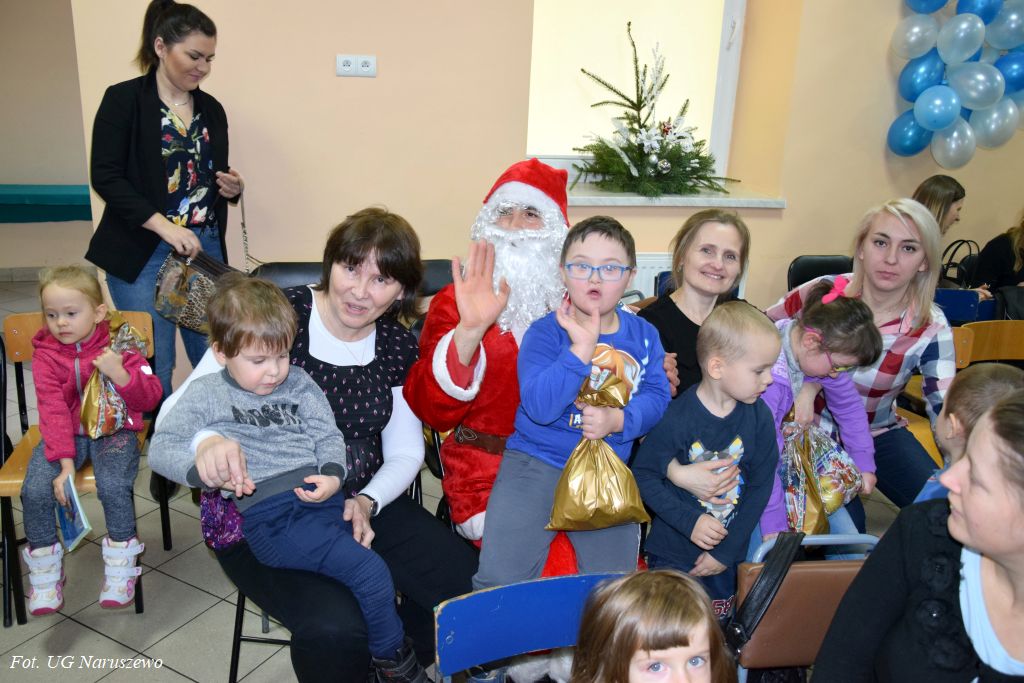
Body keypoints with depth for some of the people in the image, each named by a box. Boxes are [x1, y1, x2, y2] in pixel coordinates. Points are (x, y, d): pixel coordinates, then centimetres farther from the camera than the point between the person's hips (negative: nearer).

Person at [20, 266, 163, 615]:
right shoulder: (46, 354, -2)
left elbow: (150, 397, -8)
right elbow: (52, 410, -11)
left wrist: (120, 374, -28)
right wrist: (65, 461, -21)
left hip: (115, 430, -2)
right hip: (67, 433, 2)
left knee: (113, 486, -29)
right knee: (35, 489, -20)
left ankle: (120, 570, -7)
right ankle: (45, 574, 3)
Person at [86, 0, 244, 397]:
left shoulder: (212, 109, 10)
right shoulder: (123, 100, -6)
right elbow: (105, 177, -12)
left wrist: (233, 187, -3)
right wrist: (164, 226, -23)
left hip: (205, 247, 5)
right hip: (142, 254, -5)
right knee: (153, 366, 1)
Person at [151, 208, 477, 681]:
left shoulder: (398, 347, 0)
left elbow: (405, 451, 9)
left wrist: (367, 502, -11)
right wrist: (206, 443, -38)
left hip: (360, 504, 5)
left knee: (468, 584, -12)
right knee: (334, 628, -29)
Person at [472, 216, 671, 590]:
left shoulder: (643, 335, 7)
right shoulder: (545, 332, -8)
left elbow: (657, 397, 0)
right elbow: (539, 407, -21)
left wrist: (619, 419, -19)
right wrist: (582, 347, -25)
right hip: (537, 464, -3)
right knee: (500, 577, -12)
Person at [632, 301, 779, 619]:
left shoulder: (759, 417, -9)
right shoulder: (677, 419, -21)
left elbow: (761, 486, -5)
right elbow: (644, 475, -13)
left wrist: (727, 551, -7)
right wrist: (689, 521, -22)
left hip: (728, 555, 4)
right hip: (673, 553, -3)